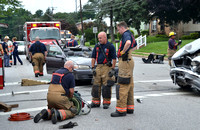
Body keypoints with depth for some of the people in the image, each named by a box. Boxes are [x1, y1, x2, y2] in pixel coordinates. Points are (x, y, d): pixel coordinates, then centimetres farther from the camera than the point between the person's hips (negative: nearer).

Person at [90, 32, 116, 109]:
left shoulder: (110, 46, -2)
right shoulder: (97, 46, 12)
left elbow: (114, 59, -4)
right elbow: (93, 58, 14)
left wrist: (112, 69, -9)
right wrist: (93, 68, 6)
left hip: (107, 68, -5)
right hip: (98, 67, 5)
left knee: (106, 85, -3)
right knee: (96, 85, 5)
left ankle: (106, 102, 7)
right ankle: (95, 101, 14)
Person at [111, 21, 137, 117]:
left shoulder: (126, 34, -11)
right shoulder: (130, 34, 19)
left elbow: (128, 42, -36)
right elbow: (135, 46, 38)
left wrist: (123, 51, -21)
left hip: (125, 62, -11)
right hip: (129, 61, 11)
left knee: (122, 86, -10)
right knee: (129, 85, 14)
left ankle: (121, 110, -8)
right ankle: (130, 108, 21)